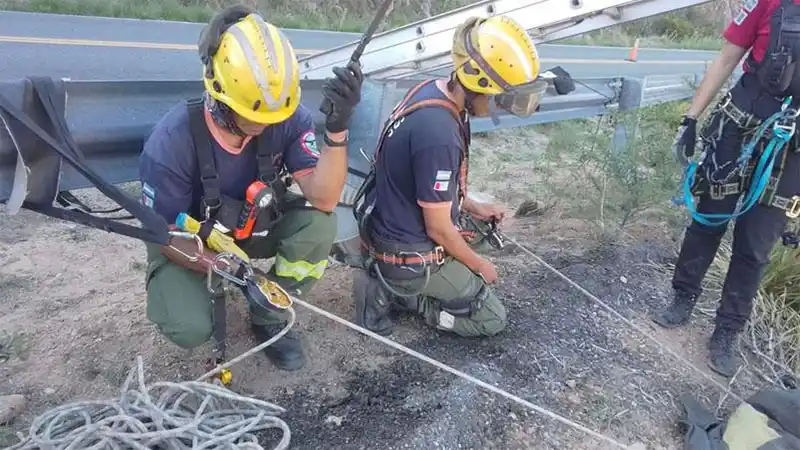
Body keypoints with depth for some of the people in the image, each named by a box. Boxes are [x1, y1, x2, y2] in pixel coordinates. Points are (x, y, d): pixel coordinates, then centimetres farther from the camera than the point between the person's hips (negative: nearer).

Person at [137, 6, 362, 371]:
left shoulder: (289, 118, -24)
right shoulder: (174, 139, -30)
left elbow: (323, 199, -32)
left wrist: (336, 129, -45)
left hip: (256, 226, 3)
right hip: (187, 241, -2)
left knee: (319, 222, -27)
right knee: (190, 329, -27)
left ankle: (269, 316, -2)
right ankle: (208, 286, 14)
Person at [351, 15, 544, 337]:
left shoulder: (432, 89, -4)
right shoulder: (439, 134, -33)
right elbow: (438, 229, -22)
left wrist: (473, 207, 10)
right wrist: (479, 265, -4)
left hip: (392, 227, 8)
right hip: (408, 253, -8)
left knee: (484, 225, 27)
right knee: (492, 319, 7)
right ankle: (393, 292, 2)